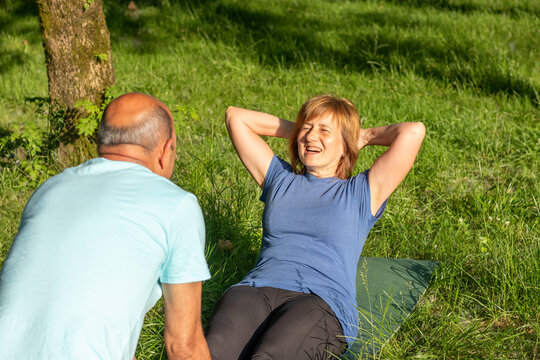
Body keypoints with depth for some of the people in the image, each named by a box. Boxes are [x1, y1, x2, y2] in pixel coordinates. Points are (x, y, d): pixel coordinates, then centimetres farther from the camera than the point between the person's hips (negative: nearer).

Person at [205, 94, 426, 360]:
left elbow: (413, 132, 6)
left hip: (321, 302, -3)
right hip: (256, 288, 3)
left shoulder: (361, 193, 17)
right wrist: (294, 130, 34)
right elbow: (235, 116, 33)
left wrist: (364, 137, 23)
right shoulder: (280, 179, 27)